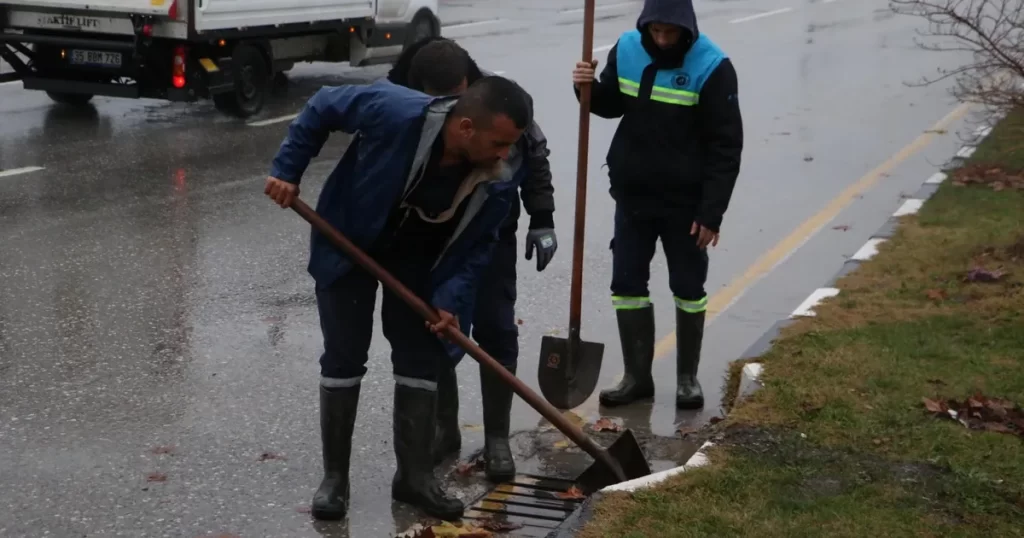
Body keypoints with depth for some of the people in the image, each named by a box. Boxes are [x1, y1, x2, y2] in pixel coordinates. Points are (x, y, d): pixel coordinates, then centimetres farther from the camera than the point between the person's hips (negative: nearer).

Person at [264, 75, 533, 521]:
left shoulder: (496, 184, -26)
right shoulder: (395, 112, -37)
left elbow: (474, 249, -12)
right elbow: (322, 107, -21)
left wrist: (449, 299, -25)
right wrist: (287, 170, -20)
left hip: (416, 261, 3)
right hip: (347, 242, -3)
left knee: (421, 359, 2)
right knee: (343, 358, 1)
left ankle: (414, 474, 15)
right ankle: (334, 475, 13)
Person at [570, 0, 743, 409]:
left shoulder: (712, 66, -16)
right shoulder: (626, 50, -3)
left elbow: (726, 146, -14)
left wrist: (711, 212, -17)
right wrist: (589, 88, -10)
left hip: (685, 200, -4)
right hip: (631, 194, 4)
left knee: (688, 288, 7)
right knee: (626, 284, 7)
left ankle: (687, 377, 23)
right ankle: (637, 376, 19)